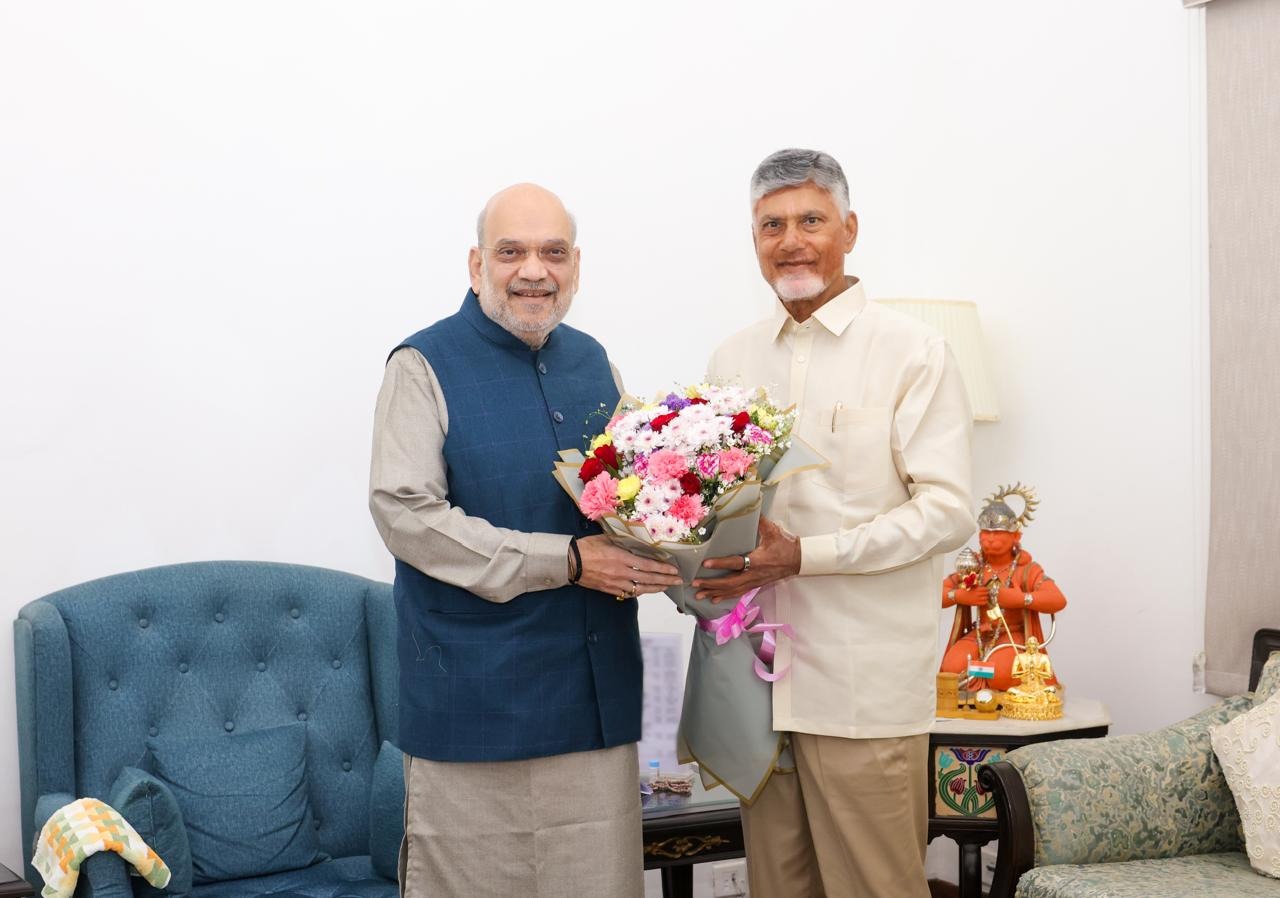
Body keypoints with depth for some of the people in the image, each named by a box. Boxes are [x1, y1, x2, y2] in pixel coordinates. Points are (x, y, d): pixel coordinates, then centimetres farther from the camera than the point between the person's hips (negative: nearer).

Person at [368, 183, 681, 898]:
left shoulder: (592, 361, 13)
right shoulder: (426, 366, -5)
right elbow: (406, 515, -17)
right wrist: (567, 561, -19)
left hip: (596, 687, 5)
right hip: (476, 696, -5)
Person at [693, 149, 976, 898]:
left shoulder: (912, 353, -3)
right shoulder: (732, 361, 13)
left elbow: (946, 511, -10)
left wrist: (804, 555, -18)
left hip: (864, 687, -5)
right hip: (758, 672, 5)